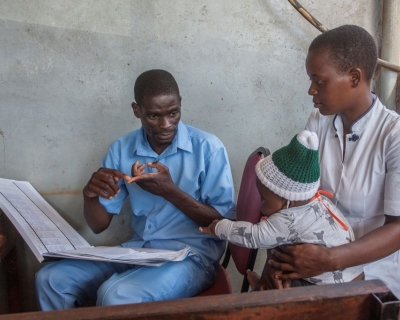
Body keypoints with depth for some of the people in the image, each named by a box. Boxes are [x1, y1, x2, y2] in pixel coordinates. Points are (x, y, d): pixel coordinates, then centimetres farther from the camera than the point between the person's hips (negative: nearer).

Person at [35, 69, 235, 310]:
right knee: (51, 279, -9)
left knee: (115, 295, -29)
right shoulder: (122, 149, 3)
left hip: (192, 255, -4)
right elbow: (99, 225, 5)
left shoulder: (208, 148, -10)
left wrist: (170, 191, -22)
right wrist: (91, 194, -18)